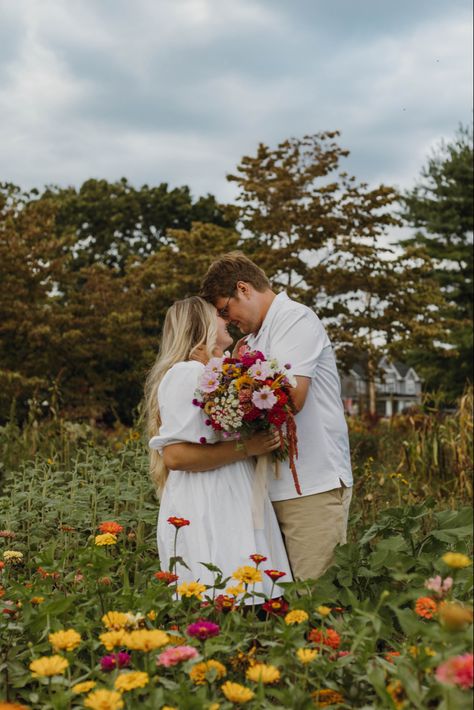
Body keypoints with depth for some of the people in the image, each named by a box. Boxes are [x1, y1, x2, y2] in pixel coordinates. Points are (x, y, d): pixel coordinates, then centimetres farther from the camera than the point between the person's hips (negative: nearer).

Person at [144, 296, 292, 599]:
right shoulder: (186, 374, -10)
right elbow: (174, 455, -19)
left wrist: (263, 443, 12)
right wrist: (246, 448, -17)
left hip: (235, 510, 9)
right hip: (205, 514, -9)